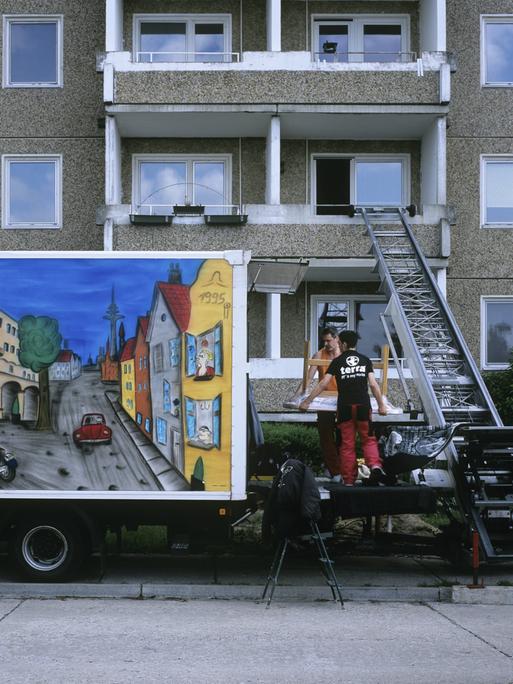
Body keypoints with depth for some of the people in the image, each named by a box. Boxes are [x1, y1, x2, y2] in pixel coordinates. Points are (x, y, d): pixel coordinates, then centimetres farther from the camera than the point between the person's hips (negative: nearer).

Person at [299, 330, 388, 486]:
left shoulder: (337, 361, 4)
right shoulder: (365, 360, 9)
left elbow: (323, 384, -1)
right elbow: (373, 385, 3)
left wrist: (307, 401, 4)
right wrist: (381, 404, 11)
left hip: (344, 407, -1)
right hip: (363, 406, 1)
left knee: (347, 445, 5)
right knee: (368, 440, 11)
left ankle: (349, 481, 5)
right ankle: (375, 466, -16)